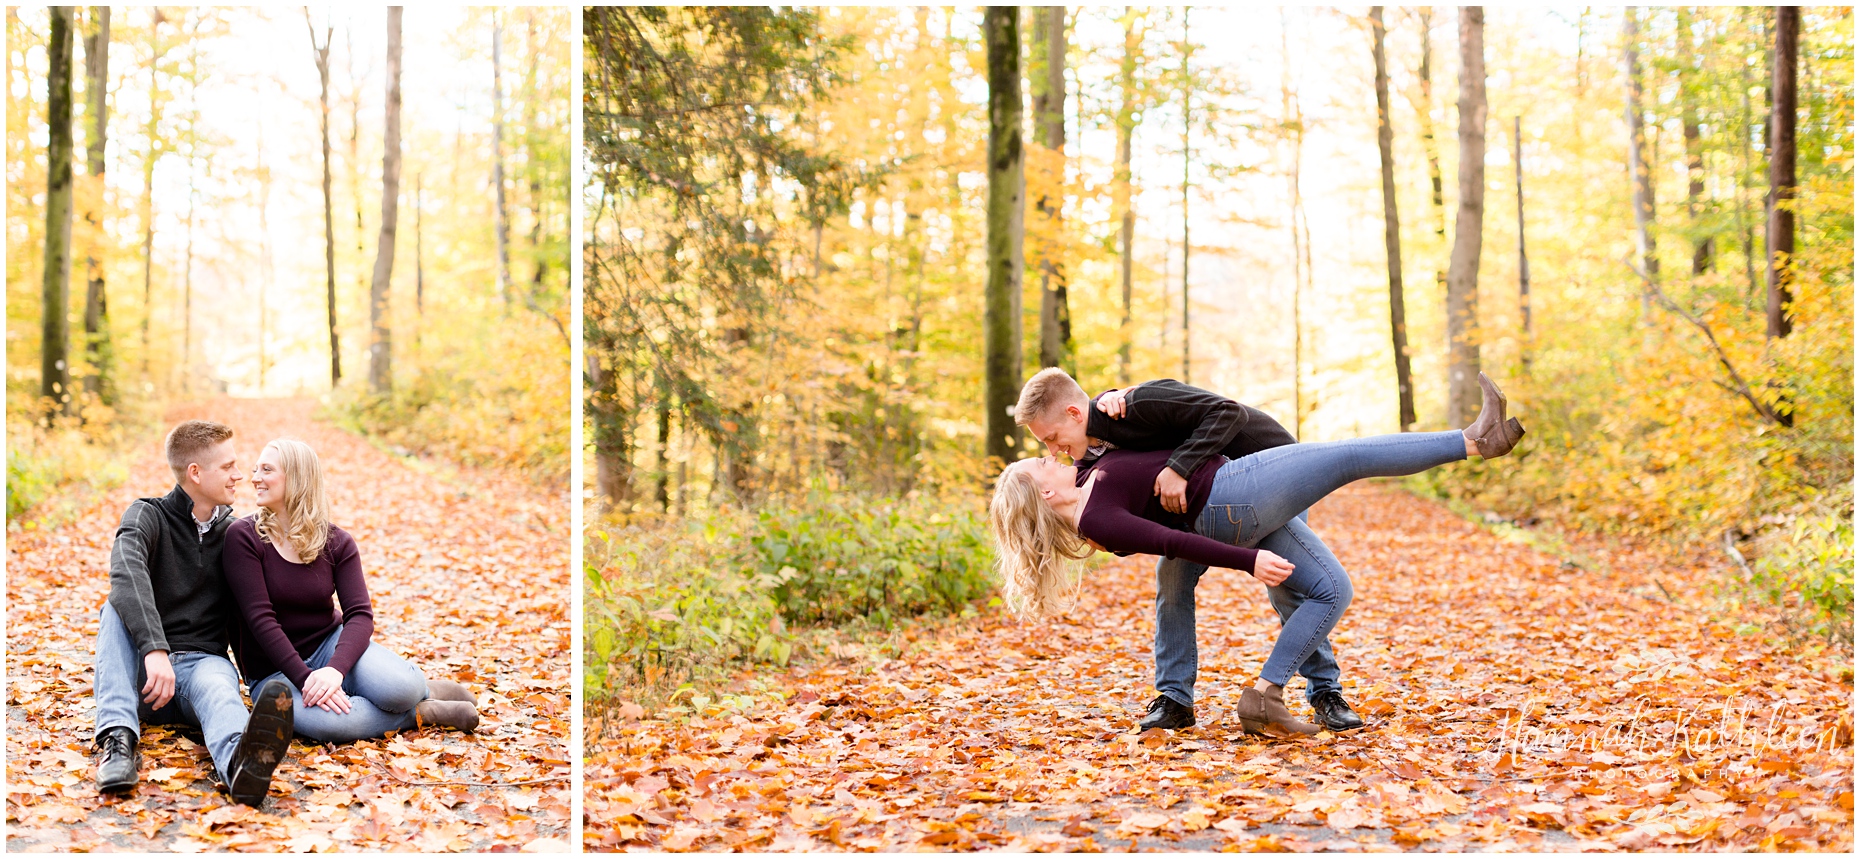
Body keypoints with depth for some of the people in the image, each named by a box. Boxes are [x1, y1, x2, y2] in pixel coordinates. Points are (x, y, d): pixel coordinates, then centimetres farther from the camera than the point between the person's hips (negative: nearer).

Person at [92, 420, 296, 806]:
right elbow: (127, 573, -25)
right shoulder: (148, 515, -2)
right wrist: (154, 649, -41)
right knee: (118, 608, -29)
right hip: (143, 671, -1)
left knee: (215, 683, -36)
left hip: (203, 661, 1)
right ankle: (118, 738, -45)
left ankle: (240, 762, -74)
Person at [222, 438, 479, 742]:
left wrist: (335, 669, -31)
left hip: (330, 644, 2)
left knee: (398, 688, -30)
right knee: (322, 721, -37)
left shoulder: (337, 543, -1)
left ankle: (422, 689, 7)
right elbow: (260, 618, -17)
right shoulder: (243, 537, -10)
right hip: (275, 669, -2)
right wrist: (305, 678, -29)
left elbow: (360, 615, -11)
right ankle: (422, 712, -13)